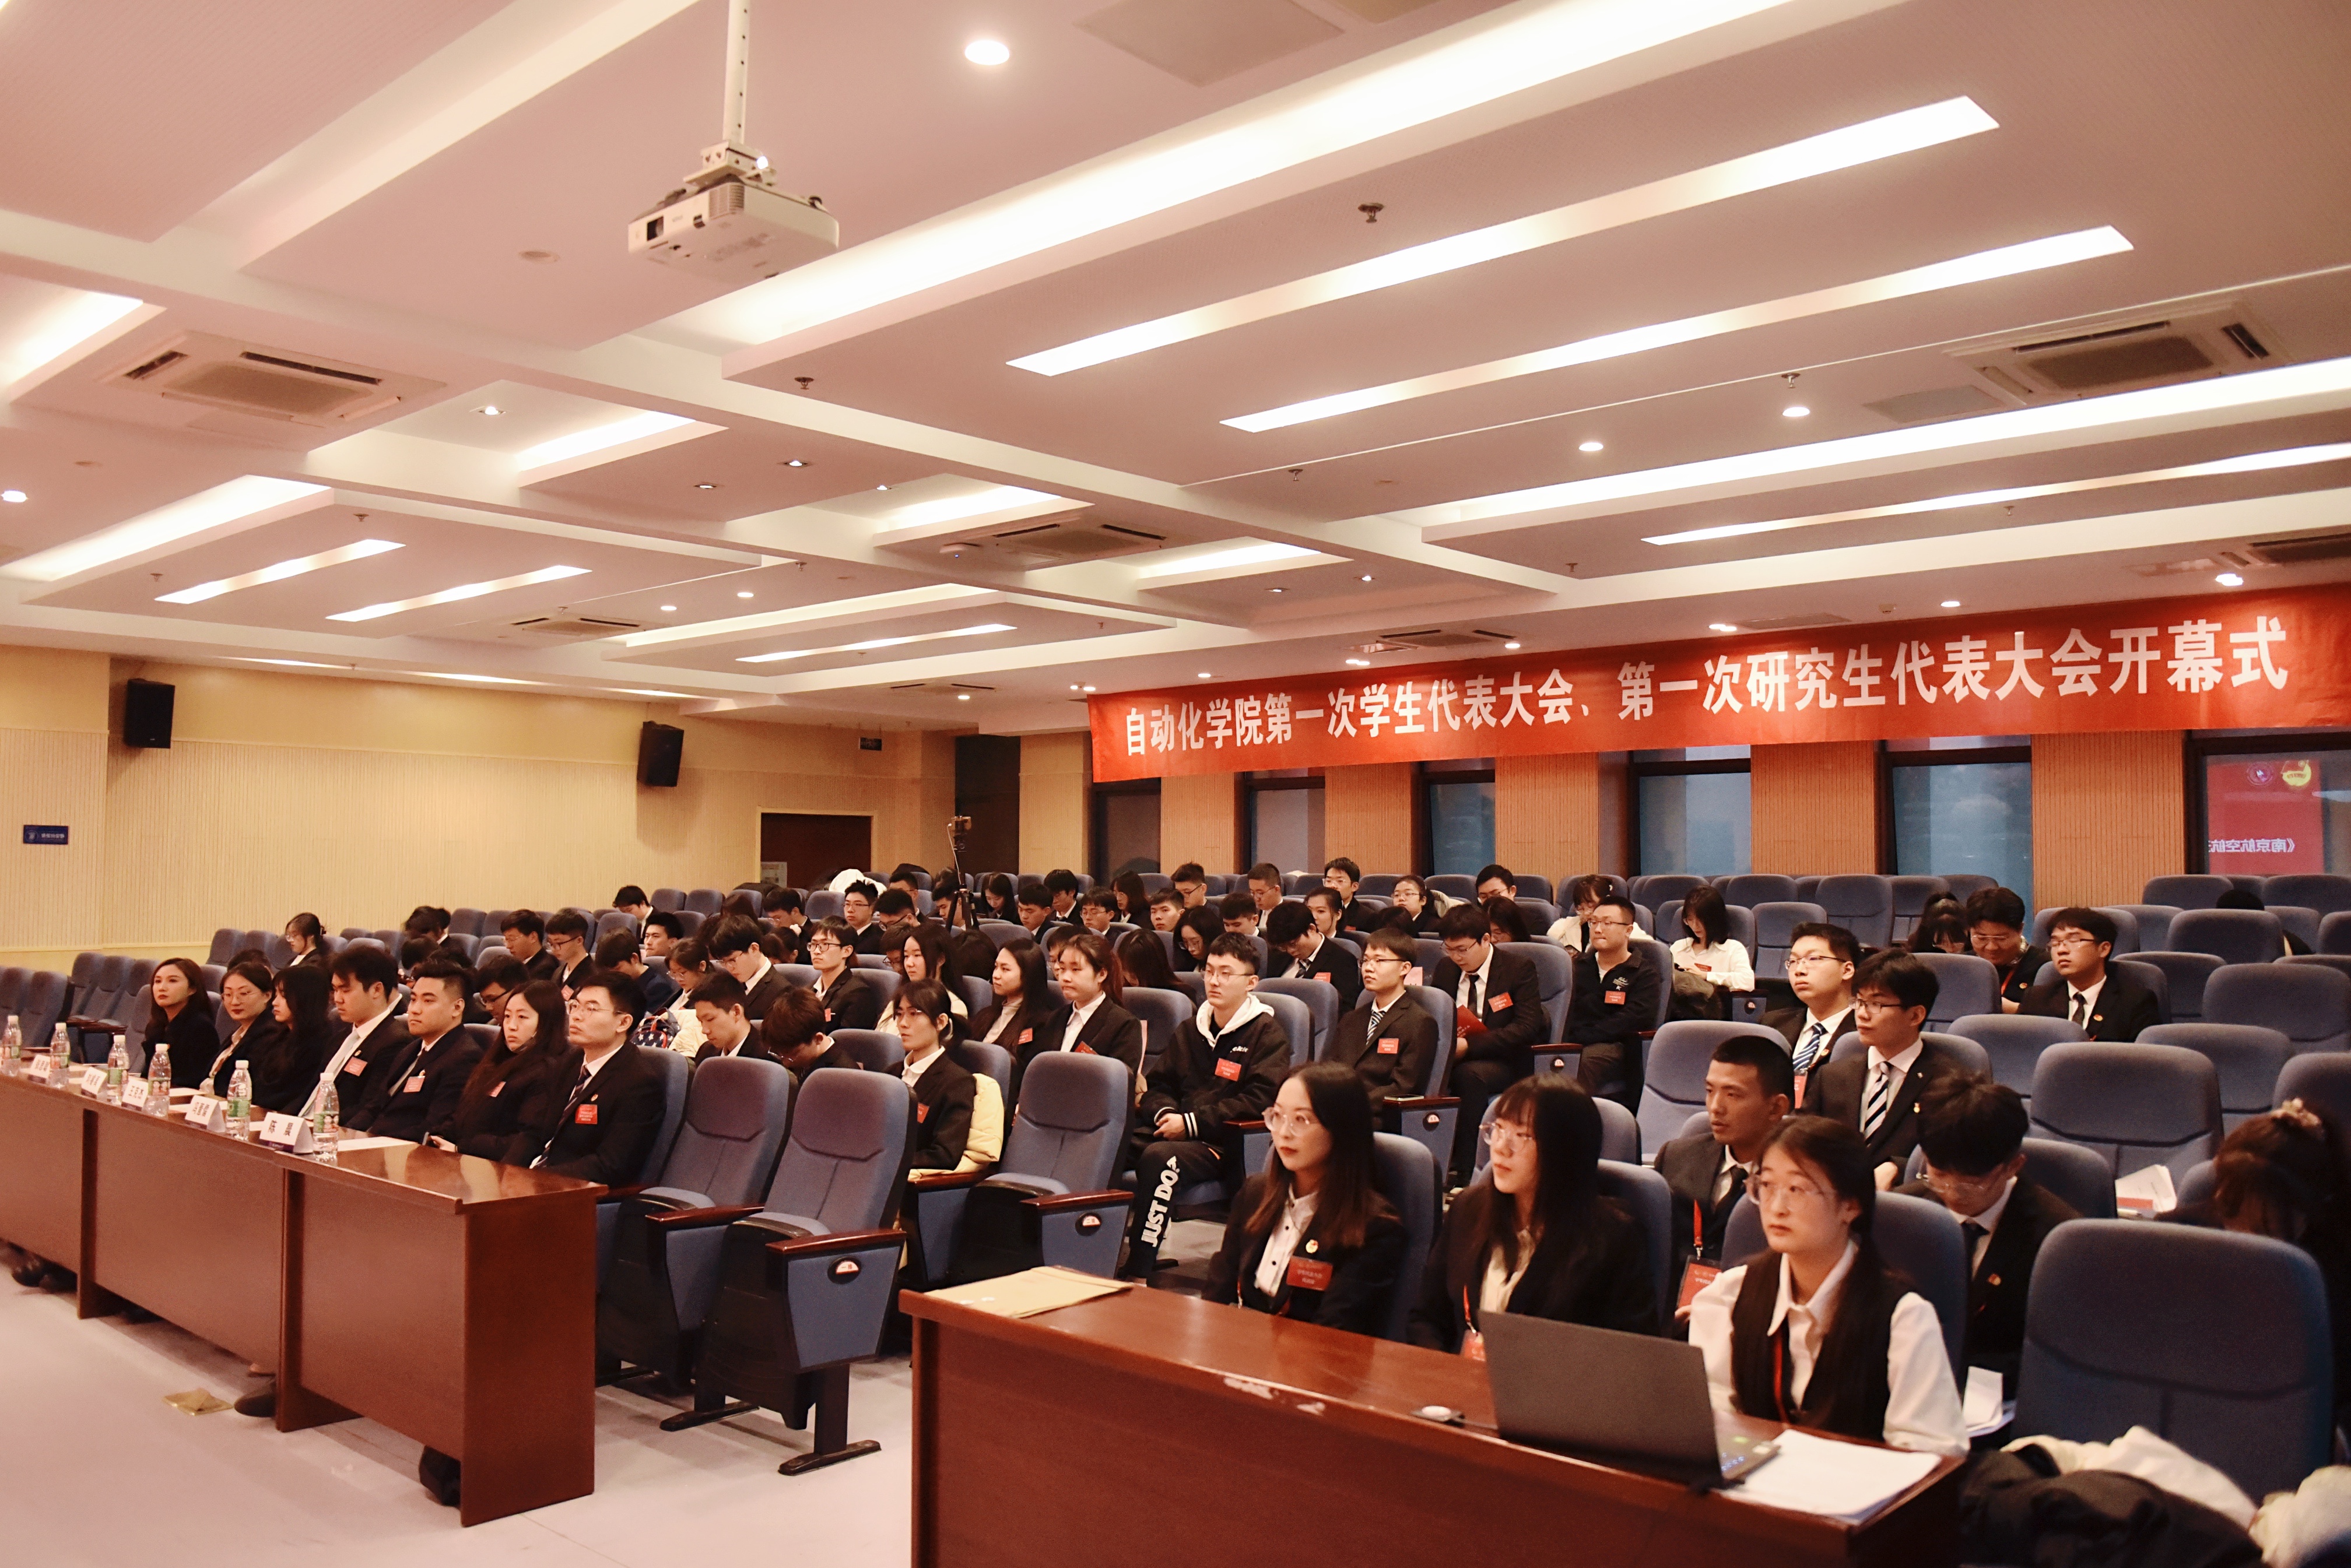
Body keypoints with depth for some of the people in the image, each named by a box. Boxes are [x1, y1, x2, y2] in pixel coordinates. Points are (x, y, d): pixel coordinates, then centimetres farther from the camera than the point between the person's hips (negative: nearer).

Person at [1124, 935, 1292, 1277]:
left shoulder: (1267, 1033, -1)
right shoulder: (1191, 1029, 20)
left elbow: (1259, 1100, -12)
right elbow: (1159, 1085, 21)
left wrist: (1192, 1122, -15)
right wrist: (1164, 1112, -4)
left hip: (1226, 1145, -6)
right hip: (1175, 1131, 6)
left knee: (1160, 1158, -35)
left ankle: (1139, 1275, -31)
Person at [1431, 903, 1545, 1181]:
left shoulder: (1519, 969, -6)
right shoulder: (1445, 968, 11)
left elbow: (1527, 1028, -16)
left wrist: (1468, 1046, -25)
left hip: (1503, 1062, -4)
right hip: (1452, 1055, 4)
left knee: (1469, 1073, -38)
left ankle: (1466, 1171, -29)